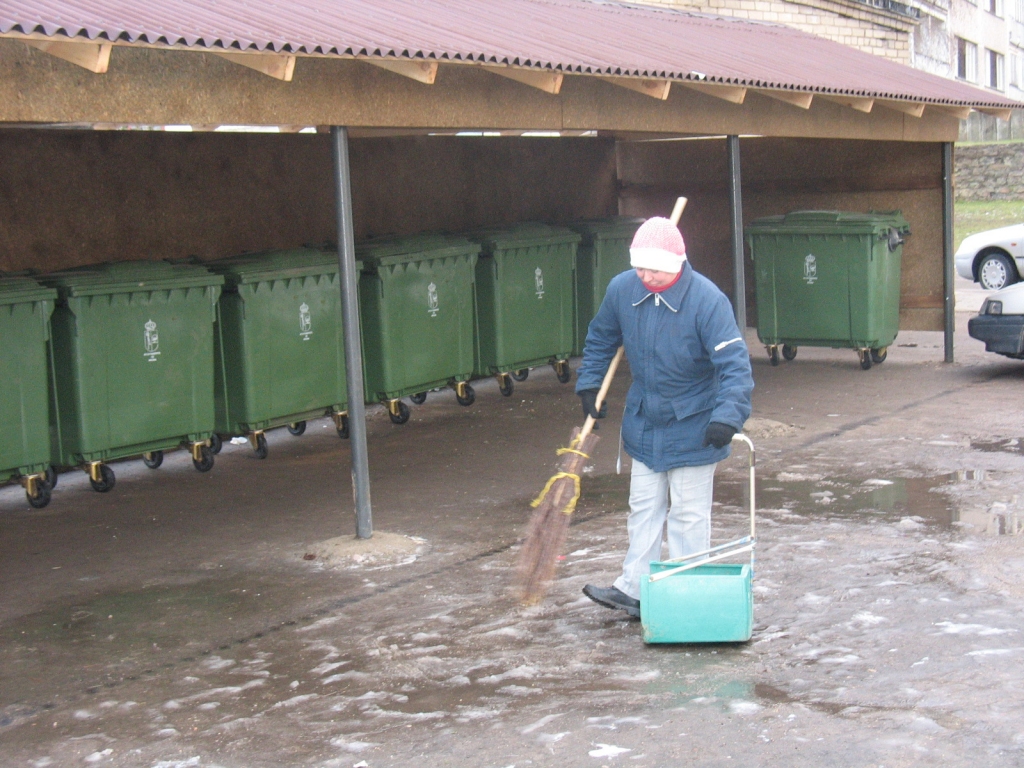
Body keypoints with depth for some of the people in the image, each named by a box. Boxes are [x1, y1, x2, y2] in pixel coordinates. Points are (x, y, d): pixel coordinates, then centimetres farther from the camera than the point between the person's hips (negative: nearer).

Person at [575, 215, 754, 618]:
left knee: (688, 515, 5)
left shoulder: (707, 300, -24)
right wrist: (588, 385, 8)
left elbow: (735, 364, -27)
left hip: (692, 428, -5)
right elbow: (599, 339, 12)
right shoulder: (621, 289, -8)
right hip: (643, 422, 5)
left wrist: (728, 416, -39)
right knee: (643, 508, 14)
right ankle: (634, 588, 22)